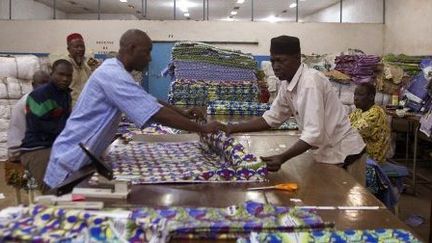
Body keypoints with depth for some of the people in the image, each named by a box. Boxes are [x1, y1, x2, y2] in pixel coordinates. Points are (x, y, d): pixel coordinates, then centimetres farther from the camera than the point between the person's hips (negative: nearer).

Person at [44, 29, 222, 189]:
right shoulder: (113, 75, -26)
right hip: (72, 159, -10)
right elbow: (156, 114, -31)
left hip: (82, 156, 10)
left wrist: (184, 114, 5)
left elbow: (151, 102, 13)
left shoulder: (114, 70, 8)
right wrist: (202, 129, -24)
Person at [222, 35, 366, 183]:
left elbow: (314, 134, -29)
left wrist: (282, 158, -37)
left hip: (344, 155, -7)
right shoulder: (287, 85, 1)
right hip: (326, 155, 7)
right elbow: (271, 118, 7)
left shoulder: (311, 82, -24)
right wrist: (233, 129, -2)